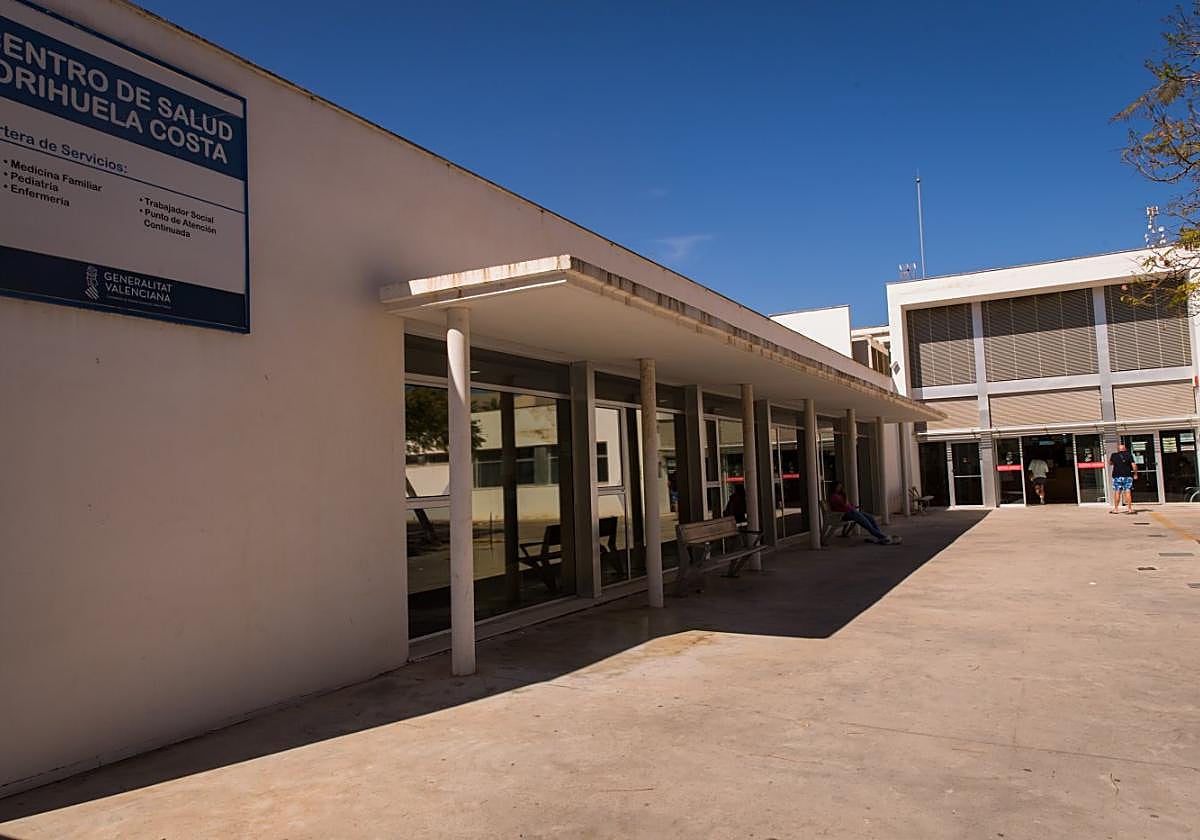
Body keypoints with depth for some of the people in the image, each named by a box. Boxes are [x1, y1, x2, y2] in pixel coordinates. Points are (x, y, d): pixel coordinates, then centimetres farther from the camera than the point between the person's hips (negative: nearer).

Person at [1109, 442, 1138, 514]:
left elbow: (1110, 463, 18)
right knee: (1128, 492, -1)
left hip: (1117, 476, 0)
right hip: (1127, 476, 0)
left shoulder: (1114, 455, 2)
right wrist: (1135, 474, 6)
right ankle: (1130, 509, -4)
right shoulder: (1129, 455, 0)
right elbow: (1134, 465, -5)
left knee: (1117, 492, 5)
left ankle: (1116, 509, 8)